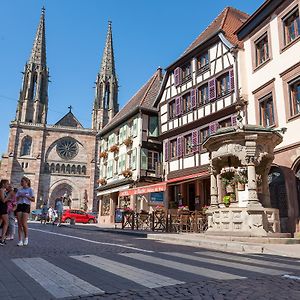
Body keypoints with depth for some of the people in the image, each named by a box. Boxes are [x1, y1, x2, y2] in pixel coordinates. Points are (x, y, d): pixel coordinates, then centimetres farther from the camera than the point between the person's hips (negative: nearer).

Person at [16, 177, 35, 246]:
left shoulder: (30, 189, 3)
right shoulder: (19, 190, 16)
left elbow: (33, 200, -2)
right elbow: (17, 199, 16)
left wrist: (26, 196, -13)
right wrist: (19, 196, -4)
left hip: (26, 206, -4)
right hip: (19, 206, 4)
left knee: (24, 223, -12)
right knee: (19, 224, -1)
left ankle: (26, 238, 10)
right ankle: (20, 240, 2)